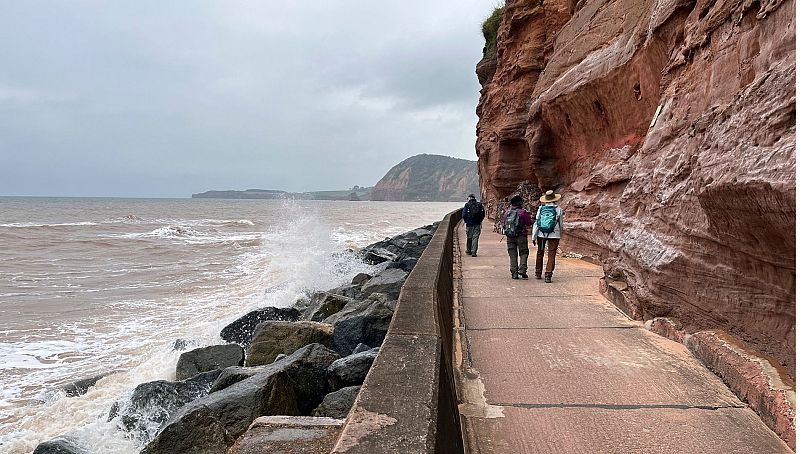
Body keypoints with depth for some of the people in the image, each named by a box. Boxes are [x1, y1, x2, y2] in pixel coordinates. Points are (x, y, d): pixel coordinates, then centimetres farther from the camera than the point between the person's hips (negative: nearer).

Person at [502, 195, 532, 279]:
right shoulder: (522, 212, -9)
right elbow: (529, 222, -4)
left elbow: (503, 222, 12)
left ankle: (514, 274, 6)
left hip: (510, 236, 4)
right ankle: (522, 270, -7)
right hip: (521, 235, -4)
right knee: (523, 253, 8)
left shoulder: (507, 212, 4)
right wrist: (528, 216, 12)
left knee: (512, 255, 8)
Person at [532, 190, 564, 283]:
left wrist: (534, 237, 2)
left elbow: (536, 224, -2)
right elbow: (561, 225, 5)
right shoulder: (558, 209, -4)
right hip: (554, 235, -2)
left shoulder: (541, 209, -1)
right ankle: (548, 275, -10)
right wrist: (560, 233, 24)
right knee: (551, 255, -1)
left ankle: (538, 273, 26)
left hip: (541, 234, 2)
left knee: (540, 253, 17)